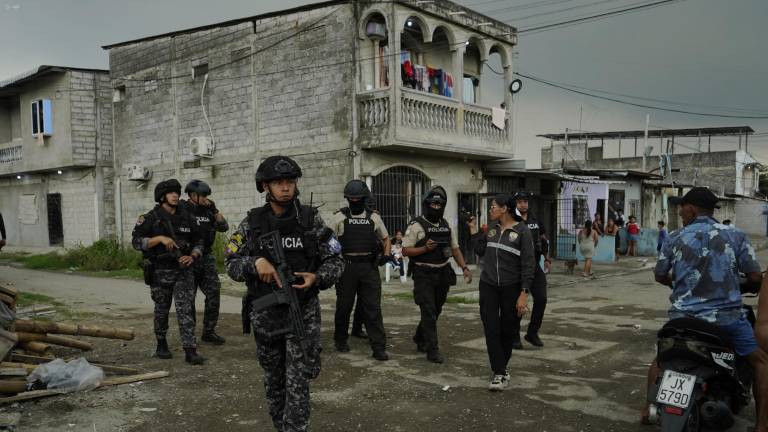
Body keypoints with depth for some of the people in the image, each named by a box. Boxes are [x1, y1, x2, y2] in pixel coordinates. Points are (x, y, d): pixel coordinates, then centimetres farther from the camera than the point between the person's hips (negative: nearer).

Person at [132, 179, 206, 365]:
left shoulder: (186, 218, 6)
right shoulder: (150, 218, -4)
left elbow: (198, 241, 11)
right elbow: (136, 241, -11)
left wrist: (192, 257, -7)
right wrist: (160, 238, -22)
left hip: (183, 270, 2)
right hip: (160, 272, -1)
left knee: (186, 309, -7)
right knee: (161, 310, 13)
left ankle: (190, 351, -9)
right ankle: (161, 344, 33)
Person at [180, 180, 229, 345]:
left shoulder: (207, 210, 9)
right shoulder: (182, 209, -6)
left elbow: (224, 227, 5)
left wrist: (215, 210, -5)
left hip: (207, 258, 5)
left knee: (214, 293, 1)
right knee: (188, 299, 3)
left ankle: (209, 332, 13)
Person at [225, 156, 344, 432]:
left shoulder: (311, 219, -4)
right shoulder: (251, 223, -1)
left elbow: (335, 261, 0)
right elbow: (231, 264, 1)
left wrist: (317, 278, -20)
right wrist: (255, 262, -20)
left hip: (303, 314, -2)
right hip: (265, 315, 2)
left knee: (298, 385, -6)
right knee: (273, 382, 17)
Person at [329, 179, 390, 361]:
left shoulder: (374, 217, 9)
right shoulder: (340, 217, 2)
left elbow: (385, 238, 19)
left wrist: (386, 254, 1)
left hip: (369, 266, 1)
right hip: (347, 266, -1)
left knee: (373, 308, -1)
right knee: (344, 306, 9)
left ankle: (379, 347, 0)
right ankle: (340, 341, 28)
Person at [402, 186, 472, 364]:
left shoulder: (447, 226, 10)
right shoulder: (416, 226, -8)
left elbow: (455, 249, 12)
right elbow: (405, 250, -9)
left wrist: (464, 268, 0)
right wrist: (425, 248, -23)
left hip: (443, 274, 6)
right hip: (424, 275, -6)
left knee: (435, 311, 15)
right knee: (429, 312, -8)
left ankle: (420, 339, 36)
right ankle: (432, 350, -2)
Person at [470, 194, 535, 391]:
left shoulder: (522, 231, -9)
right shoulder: (491, 228, 7)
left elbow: (528, 264, -11)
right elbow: (481, 251, 13)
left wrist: (524, 293, -16)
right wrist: (473, 230, 8)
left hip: (511, 288, -4)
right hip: (488, 286, 4)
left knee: (508, 330, 10)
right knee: (491, 330, -3)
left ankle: (501, 367, 29)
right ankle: (499, 373, 2)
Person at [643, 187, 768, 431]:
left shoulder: (674, 239, 0)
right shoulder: (735, 236, -2)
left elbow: (659, 276, 9)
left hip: (683, 317, 2)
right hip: (725, 317, -1)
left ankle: (648, 409, 27)